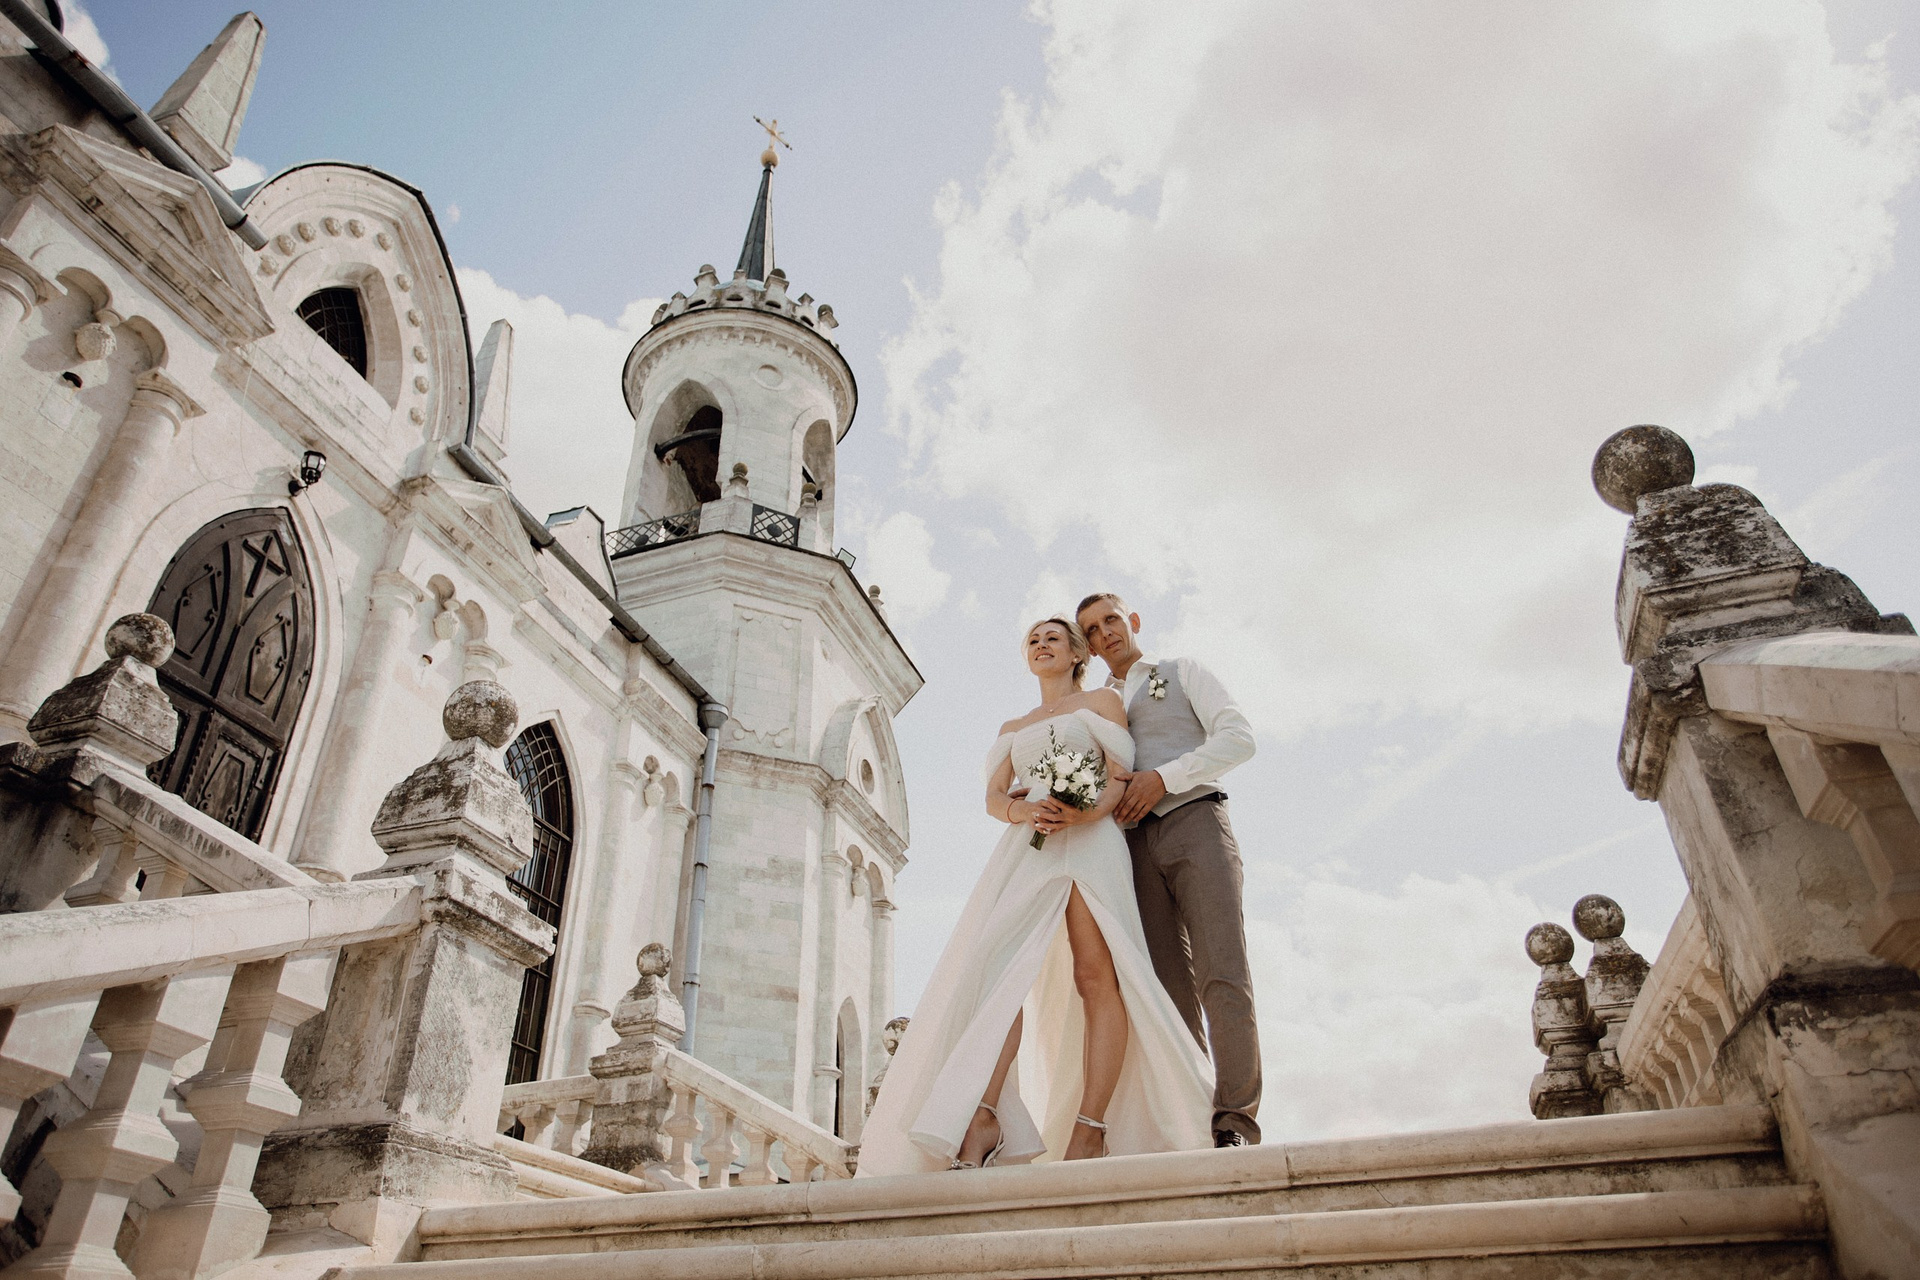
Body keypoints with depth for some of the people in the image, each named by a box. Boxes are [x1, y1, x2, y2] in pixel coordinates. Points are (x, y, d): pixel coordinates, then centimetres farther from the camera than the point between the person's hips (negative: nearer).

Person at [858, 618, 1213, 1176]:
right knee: (1001, 967, -18)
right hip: (1026, 849, 3)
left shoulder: (1101, 700, 18)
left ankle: (1089, 1133, -19)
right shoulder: (1012, 728, 30)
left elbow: (1122, 776, 5)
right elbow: (993, 797, 17)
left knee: (1096, 978, -15)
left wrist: (1087, 812, -16)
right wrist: (1023, 810, -8)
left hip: (1090, 842, -3)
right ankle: (982, 1122, -30)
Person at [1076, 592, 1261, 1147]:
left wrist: (1164, 778, -10)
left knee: (1222, 977, -16)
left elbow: (1239, 737, 2)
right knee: (1170, 991, -4)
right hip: (1135, 843, 3)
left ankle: (1235, 1124, -14)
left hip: (1194, 822, -3)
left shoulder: (1182, 672, 15)